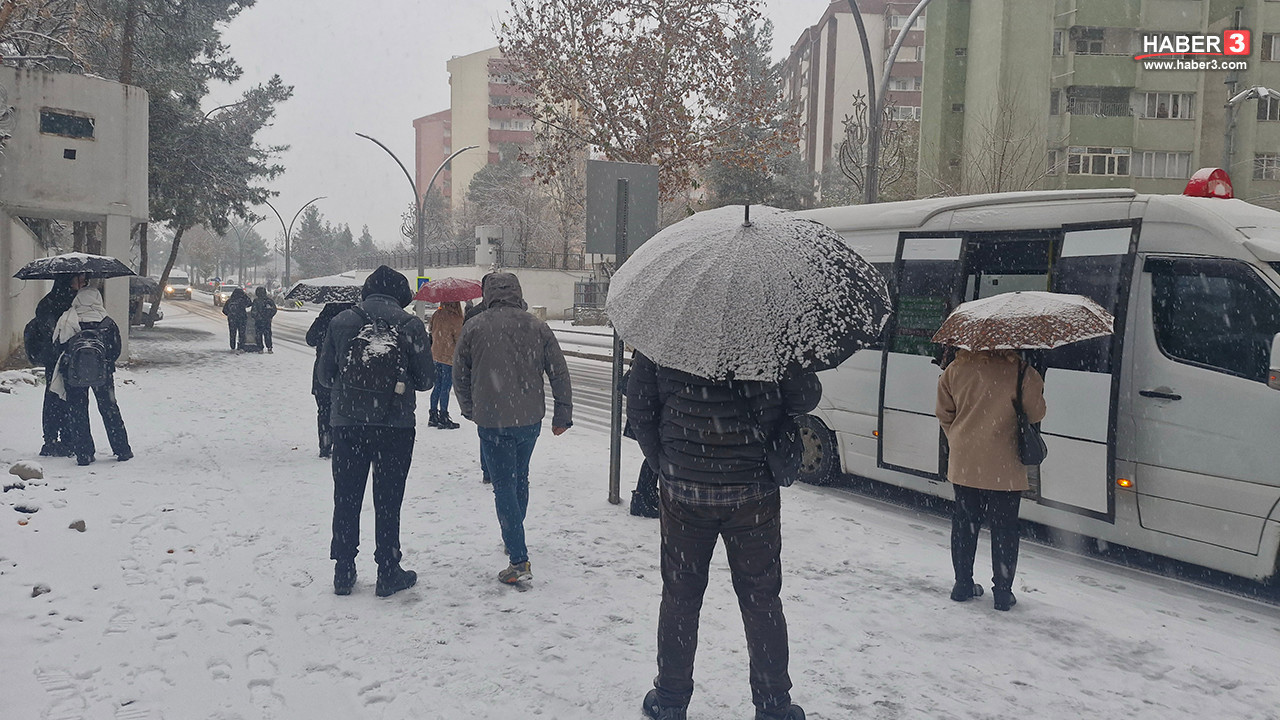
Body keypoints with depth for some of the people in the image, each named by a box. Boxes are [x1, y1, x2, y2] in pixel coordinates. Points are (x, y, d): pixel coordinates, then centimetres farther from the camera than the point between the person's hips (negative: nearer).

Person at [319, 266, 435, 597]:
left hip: (347, 422, 2)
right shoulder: (410, 325, -6)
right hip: (395, 422, -2)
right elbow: (426, 379, -3)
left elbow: (325, 375, 5)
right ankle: (388, 573, 14)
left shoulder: (341, 321, 1)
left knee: (346, 498, 13)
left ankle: (344, 572, 19)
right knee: (388, 501, 7)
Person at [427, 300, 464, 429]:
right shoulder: (455, 318, -17)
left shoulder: (436, 315, 3)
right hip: (450, 357, -7)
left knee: (438, 385, 15)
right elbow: (459, 338, -12)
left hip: (437, 355, 7)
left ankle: (433, 416, 21)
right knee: (446, 387, -1)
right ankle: (443, 419, 4)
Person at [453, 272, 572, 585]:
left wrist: (469, 410, 19)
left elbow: (460, 375, 3)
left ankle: (519, 561, -4)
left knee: (504, 486, 0)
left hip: (491, 421, -3)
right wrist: (562, 415, 10)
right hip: (530, 419, 3)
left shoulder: (474, 327, -4)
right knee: (520, 479, 22)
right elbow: (560, 373, 2)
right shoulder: (537, 327, 2)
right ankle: (514, 540, 38)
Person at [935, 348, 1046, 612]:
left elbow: (944, 413, 6)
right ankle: (1002, 592, 15)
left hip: (963, 464, 3)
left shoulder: (956, 369, -3)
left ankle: (963, 584, 24)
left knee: (964, 523, 15)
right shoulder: (1022, 373, -14)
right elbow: (1036, 414, -2)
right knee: (1004, 529, 9)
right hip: (1004, 468, -3)